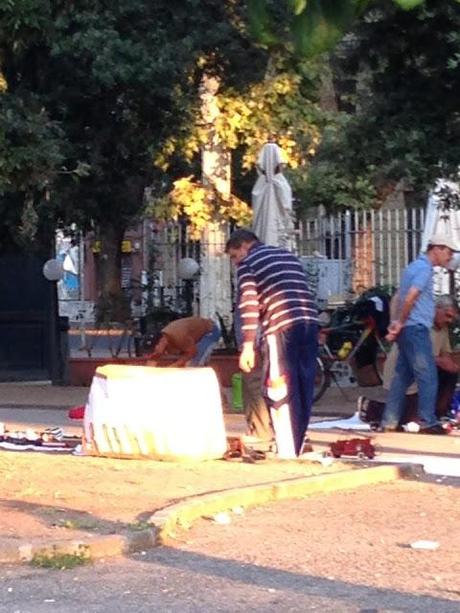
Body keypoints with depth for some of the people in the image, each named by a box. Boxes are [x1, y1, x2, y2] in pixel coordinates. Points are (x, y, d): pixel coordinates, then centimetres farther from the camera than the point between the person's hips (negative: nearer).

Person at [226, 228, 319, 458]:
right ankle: (297, 450, 14)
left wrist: (248, 346, -6)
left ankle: (287, 453, -9)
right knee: (303, 390, 10)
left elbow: (248, 305, -4)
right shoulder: (289, 256, 26)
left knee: (280, 391, -4)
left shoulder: (247, 263, 5)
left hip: (281, 327, -6)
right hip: (310, 323, 6)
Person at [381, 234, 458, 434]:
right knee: (427, 376, -7)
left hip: (408, 329, 10)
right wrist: (400, 323, -13)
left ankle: (389, 422, 10)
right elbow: (410, 297, -22)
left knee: (403, 376, 10)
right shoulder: (424, 268, -12)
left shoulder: (415, 266, 20)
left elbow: (402, 298, 21)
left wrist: (398, 323, 10)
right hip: (416, 328, -10)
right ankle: (428, 422, -7)